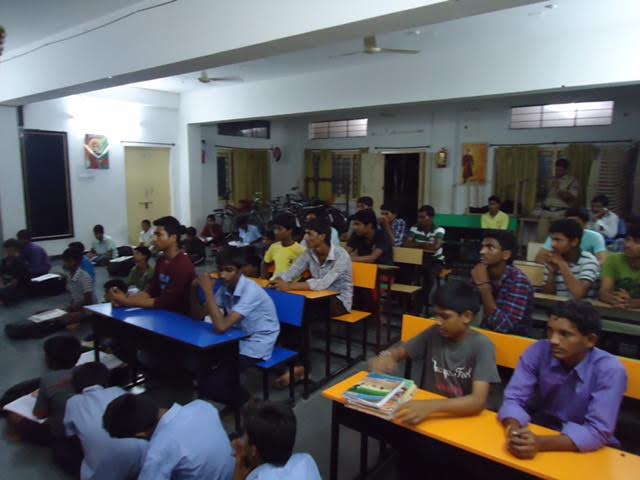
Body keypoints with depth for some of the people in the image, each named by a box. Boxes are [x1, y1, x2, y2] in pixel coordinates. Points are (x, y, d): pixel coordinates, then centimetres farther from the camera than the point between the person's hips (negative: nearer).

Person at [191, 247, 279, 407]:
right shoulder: (225, 288, -2)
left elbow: (221, 326, -35)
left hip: (255, 345, -8)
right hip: (238, 339, 8)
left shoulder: (251, 291, -27)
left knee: (210, 384, -16)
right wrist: (194, 288, -12)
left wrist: (208, 290, -31)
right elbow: (198, 315, 3)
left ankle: (248, 403, 11)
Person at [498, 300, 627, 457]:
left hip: (586, 450, -1)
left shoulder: (610, 370, -20)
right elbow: (513, 399, -13)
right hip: (540, 432, 1)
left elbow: (598, 432, -24)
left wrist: (540, 443, -36)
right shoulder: (538, 352, -13)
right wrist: (513, 431, -34)